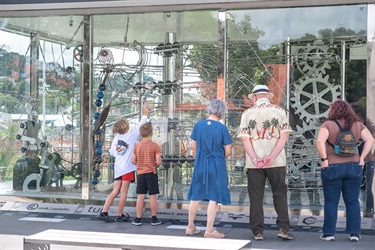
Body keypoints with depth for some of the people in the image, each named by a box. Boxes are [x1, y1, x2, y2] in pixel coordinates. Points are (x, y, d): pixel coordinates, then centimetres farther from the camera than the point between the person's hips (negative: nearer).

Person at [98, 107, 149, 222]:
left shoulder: (116, 138, 9)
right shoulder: (131, 135, -5)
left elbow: (112, 152, 12)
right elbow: (140, 126, 5)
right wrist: (145, 115, 17)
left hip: (118, 167, 5)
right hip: (127, 167, -5)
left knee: (115, 191, 7)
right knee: (124, 192, 1)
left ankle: (104, 212, -1)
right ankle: (120, 215, 6)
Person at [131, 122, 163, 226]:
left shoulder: (137, 145, 2)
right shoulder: (155, 146, -9)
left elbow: (133, 160, 3)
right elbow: (159, 161, -14)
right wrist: (155, 165, 6)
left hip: (140, 173, 3)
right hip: (151, 173, -3)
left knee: (140, 196, 6)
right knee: (152, 196, 3)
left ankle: (138, 219, 7)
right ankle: (154, 219, 8)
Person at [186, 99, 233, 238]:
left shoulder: (198, 125, -1)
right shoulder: (222, 128, -11)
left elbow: (193, 146, 6)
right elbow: (228, 151, -7)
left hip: (200, 164, 4)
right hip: (216, 165, -4)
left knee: (196, 196, 15)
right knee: (214, 198, 2)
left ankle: (190, 227, 23)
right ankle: (209, 231, 4)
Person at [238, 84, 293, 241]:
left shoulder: (247, 113, 5)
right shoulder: (279, 111, 4)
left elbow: (245, 139, -3)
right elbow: (284, 136, -5)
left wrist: (255, 159, -11)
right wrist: (271, 157, -12)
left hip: (254, 163, 0)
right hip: (277, 162, 0)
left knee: (256, 197, 6)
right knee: (280, 195, 8)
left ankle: (258, 232, 6)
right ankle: (283, 228, 1)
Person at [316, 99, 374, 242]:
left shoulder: (328, 125, -6)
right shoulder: (357, 125, 6)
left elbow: (320, 141, -20)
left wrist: (324, 159, -13)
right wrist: (362, 158, -1)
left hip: (332, 167, -3)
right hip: (354, 166, 3)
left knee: (331, 202, 5)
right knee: (353, 201, 9)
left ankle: (329, 233, 7)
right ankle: (354, 233, 9)